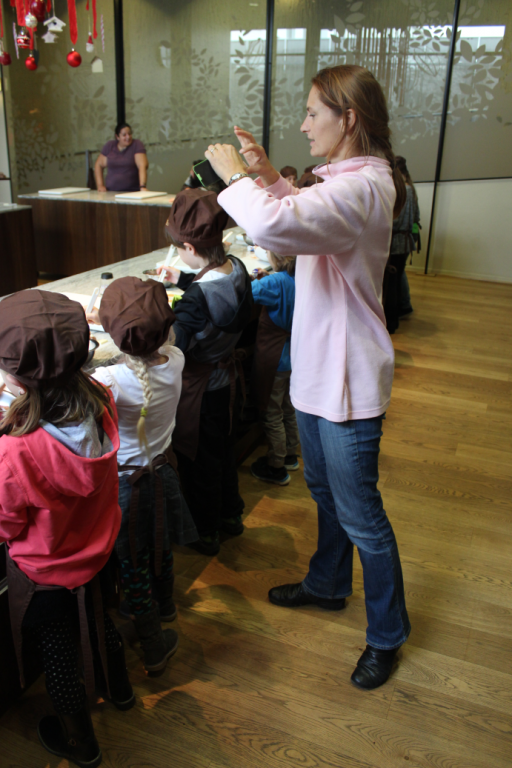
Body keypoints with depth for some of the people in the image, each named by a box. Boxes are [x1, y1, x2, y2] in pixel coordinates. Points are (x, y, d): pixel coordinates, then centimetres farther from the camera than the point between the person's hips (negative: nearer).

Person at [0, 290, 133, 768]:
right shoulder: (100, 405, -23)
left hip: (43, 573, -5)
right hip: (97, 553, 5)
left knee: (56, 649, 21)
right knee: (97, 618, 32)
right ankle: (118, 688, 60)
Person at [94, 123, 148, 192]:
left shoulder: (137, 145, -1)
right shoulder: (109, 146, 9)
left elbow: (142, 166, -13)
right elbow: (99, 165, 17)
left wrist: (143, 187, -27)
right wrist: (100, 185, 6)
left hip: (132, 192, -2)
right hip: (111, 192, 2)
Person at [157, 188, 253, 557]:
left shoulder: (195, 298, -33)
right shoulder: (237, 269, -9)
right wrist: (183, 279, 20)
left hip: (202, 386, -8)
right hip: (229, 375, 8)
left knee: (199, 460, 13)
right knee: (225, 449, 25)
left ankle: (206, 532, 31)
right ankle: (231, 514, 45)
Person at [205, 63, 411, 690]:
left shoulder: (363, 187, -25)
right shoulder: (342, 179, 9)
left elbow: (274, 225, -41)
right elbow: (299, 220, 24)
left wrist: (237, 176, -21)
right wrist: (266, 174, 8)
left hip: (347, 379, -10)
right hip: (316, 370, 10)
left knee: (358, 513, 6)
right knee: (325, 492, 26)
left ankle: (387, 633, 28)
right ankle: (327, 584, 49)